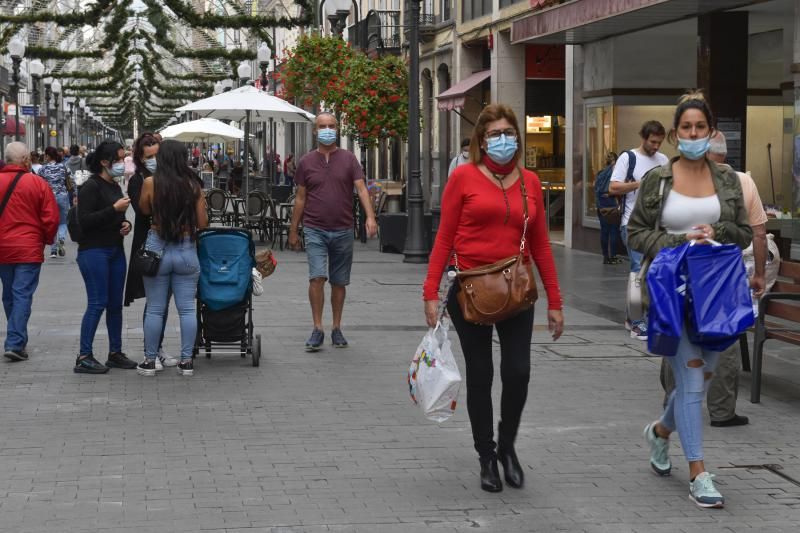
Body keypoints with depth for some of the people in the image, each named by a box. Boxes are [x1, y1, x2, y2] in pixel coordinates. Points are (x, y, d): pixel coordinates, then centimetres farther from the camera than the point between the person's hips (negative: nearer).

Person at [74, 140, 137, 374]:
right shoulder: (91, 187, -10)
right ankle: (84, 357, -5)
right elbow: (85, 221, -18)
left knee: (116, 303, 10)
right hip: (94, 251, -8)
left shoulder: (115, 186, 15)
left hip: (115, 251, 8)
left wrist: (126, 224, 7)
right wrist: (114, 209, -21)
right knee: (97, 303, -9)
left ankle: (115, 352, 18)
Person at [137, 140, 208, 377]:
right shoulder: (193, 186, -5)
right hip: (187, 250, 1)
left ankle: (150, 361, 13)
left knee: (154, 309, 7)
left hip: (158, 249, -1)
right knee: (187, 308, 7)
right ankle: (186, 361, 9)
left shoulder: (151, 183, -7)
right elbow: (202, 223, -1)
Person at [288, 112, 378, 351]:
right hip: (315, 230, -1)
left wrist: (370, 217, -20)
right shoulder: (307, 162, 5)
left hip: (343, 230, 1)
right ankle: (317, 329, -9)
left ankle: (336, 329, 19)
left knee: (339, 282, 8)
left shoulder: (348, 159, 3)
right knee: (317, 277, -15)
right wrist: (293, 230, 9)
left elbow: (361, 188, -5)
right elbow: (300, 198, 10)